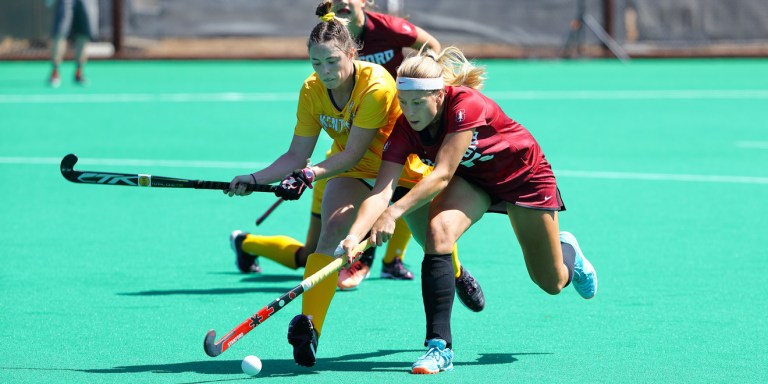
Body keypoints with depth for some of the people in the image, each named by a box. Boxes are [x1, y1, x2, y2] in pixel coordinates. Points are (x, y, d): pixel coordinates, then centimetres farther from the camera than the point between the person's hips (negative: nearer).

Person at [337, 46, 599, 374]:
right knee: (438, 230, -30)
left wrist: (394, 212, -55)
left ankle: (567, 251, 48)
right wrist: (354, 236, -51)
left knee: (551, 282, 9)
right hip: (471, 180, 3)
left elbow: (441, 176, -43)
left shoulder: (466, 104, -38)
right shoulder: (404, 129, -25)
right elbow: (381, 191, -33)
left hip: (524, 172, -3)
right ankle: (439, 346, -28)